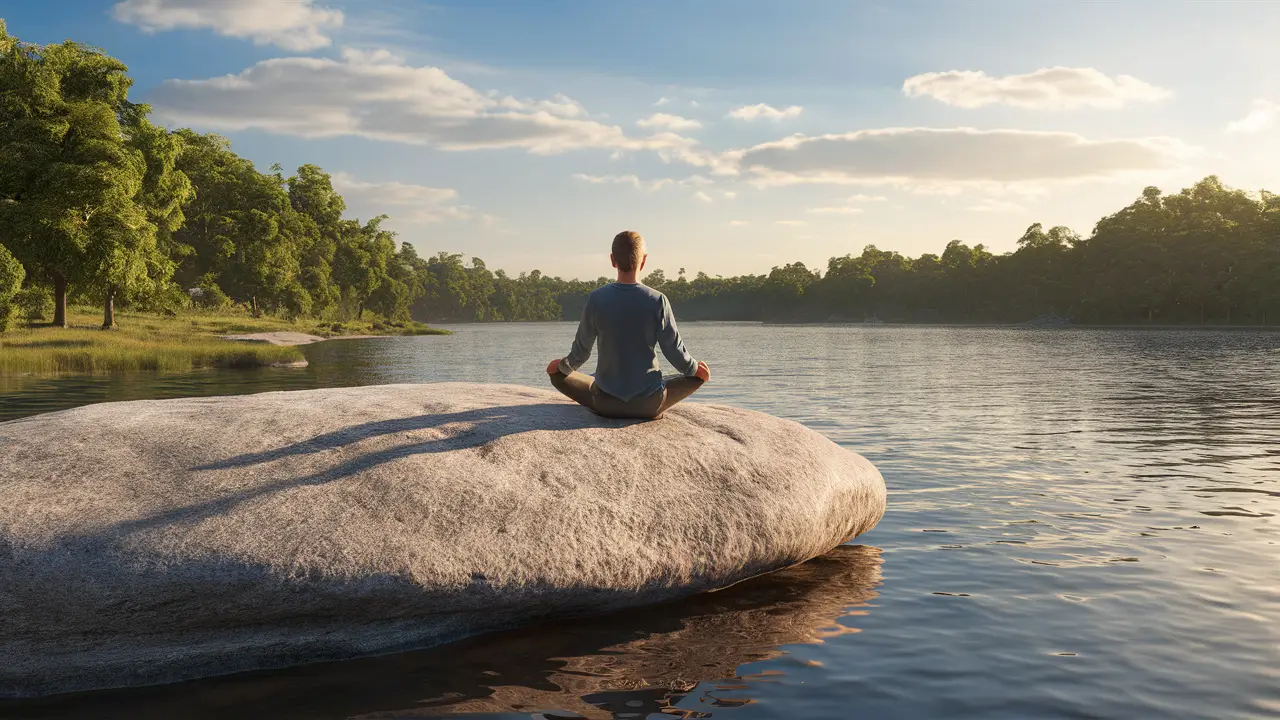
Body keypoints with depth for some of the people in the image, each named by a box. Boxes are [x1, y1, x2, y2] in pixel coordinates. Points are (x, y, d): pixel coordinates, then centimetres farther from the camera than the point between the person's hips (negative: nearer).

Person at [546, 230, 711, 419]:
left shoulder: (596, 298, -9)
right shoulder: (657, 301, -12)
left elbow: (581, 349, -1)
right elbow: (674, 350, -4)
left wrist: (565, 366, 22)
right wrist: (694, 368, 18)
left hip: (604, 403, 0)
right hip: (649, 405, 0)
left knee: (555, 370, 23)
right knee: (699, 375, 23)